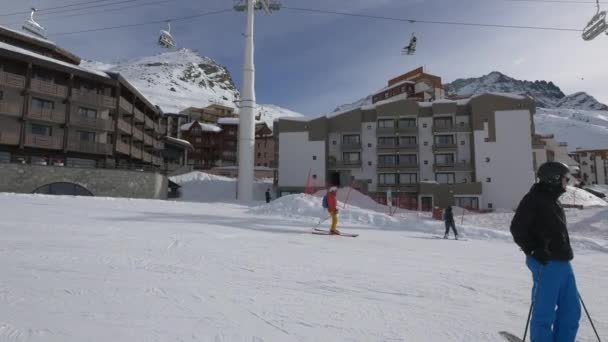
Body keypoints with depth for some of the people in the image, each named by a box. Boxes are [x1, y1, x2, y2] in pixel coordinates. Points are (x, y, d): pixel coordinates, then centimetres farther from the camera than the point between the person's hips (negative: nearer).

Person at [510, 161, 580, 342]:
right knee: (545, 312, -2)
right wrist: (534, 251, -21)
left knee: (571, 310, 15)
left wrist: (566, 254, 21)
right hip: (546, 264, -9)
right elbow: (517, 228, -16)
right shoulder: (534, 199, -11)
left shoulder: (553, 201, 17)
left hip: (563, 263, 9)